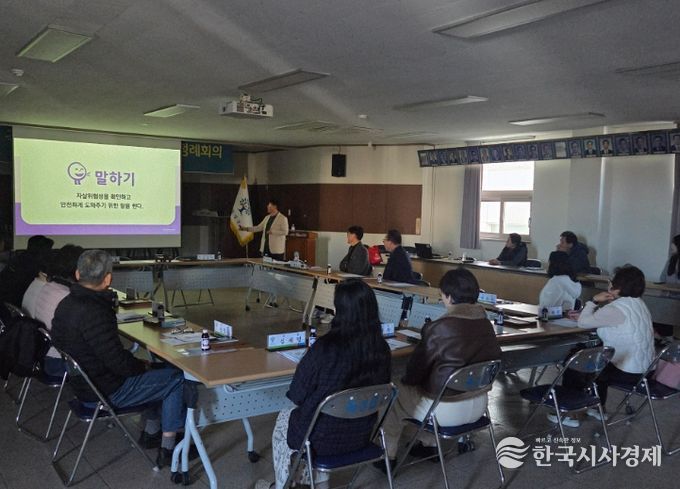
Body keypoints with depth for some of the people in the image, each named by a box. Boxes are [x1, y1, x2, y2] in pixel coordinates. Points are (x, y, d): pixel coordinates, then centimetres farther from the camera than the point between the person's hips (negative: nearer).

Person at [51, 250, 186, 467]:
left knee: (160, 371, 23)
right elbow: (120, 362, -30)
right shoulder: (93, 314, -31)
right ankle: (168, 448, 7)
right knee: (177, 380, -1)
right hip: (108, 391, -10)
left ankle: (151, 432, 32)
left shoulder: (66, 304, 0)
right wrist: (142, 366, -6)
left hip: (83, 382, 10)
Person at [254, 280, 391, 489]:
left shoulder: (325, 348, -28)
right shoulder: (382, 348, -13)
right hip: (362, 434, 5)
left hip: (323, 439, -5)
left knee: (284, 419, 28)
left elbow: (297, 396, -16)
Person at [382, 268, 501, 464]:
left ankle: (388, 456, 25)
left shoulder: (439, 328, -23)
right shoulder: (486, 325, -5)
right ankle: (430, 446, 38)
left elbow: (414, 372, -12)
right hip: (479, 405, 7)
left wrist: (406, 380, 10)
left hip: (446, 411, -7)